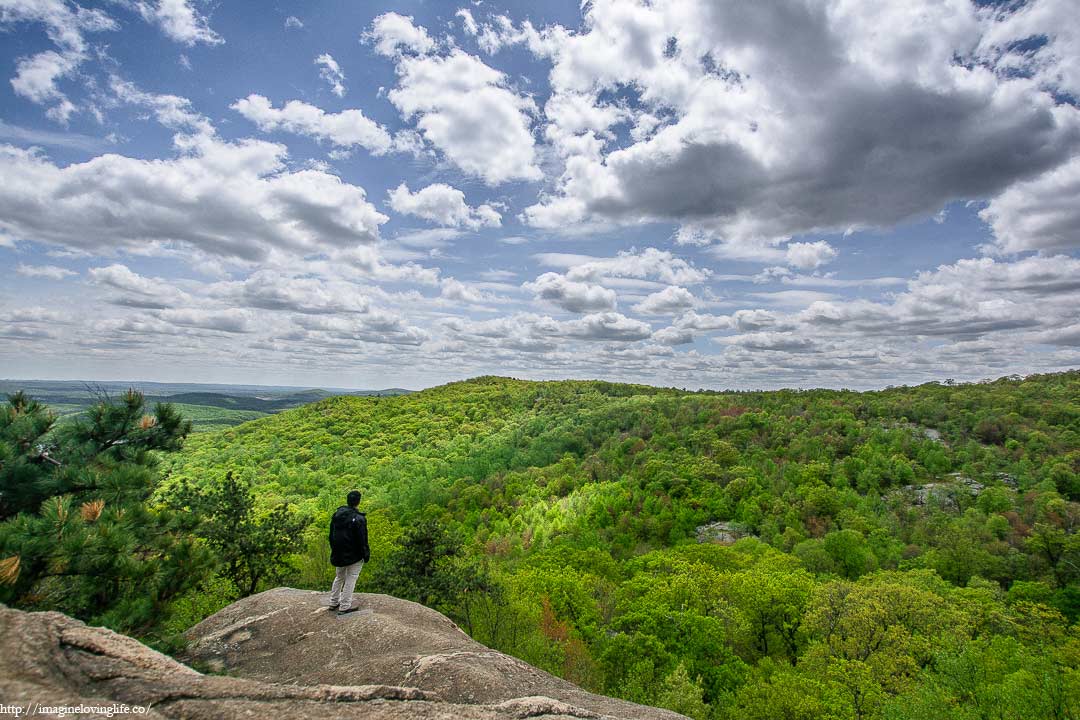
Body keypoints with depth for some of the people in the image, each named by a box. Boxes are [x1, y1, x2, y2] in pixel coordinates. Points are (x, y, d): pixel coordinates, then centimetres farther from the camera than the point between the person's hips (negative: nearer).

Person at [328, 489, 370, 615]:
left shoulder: (337, 514, -1)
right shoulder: (359, 519, -22)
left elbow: (331, 535, 9)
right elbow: (362, 540, -18)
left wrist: (334, 550, 20)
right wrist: (366, 555, -5)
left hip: (338, 554, 7)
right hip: (354, 555, -7)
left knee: (339, 577, 23)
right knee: (350, 579, 6)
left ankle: (333, 603, 32)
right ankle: (344, 607, 11)